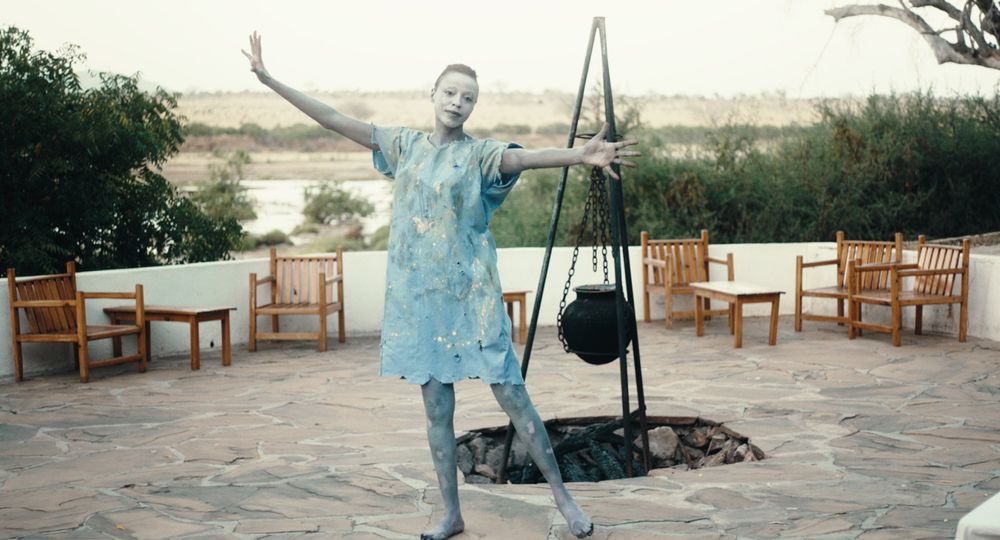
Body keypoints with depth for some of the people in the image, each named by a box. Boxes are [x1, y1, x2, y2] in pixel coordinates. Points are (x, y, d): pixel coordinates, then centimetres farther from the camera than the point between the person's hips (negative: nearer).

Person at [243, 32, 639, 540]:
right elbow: (336, 120, 9)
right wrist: (271, 81, 7)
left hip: (471, 295, -3)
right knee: (437, 408, 8)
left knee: (511, 395, -3)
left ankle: (563, 496, 10)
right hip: (417, 294, 4)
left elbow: (525, 156, -23)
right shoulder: (405, 145, 8)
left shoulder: (480, 153, -3)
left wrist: (579, 155, -44)